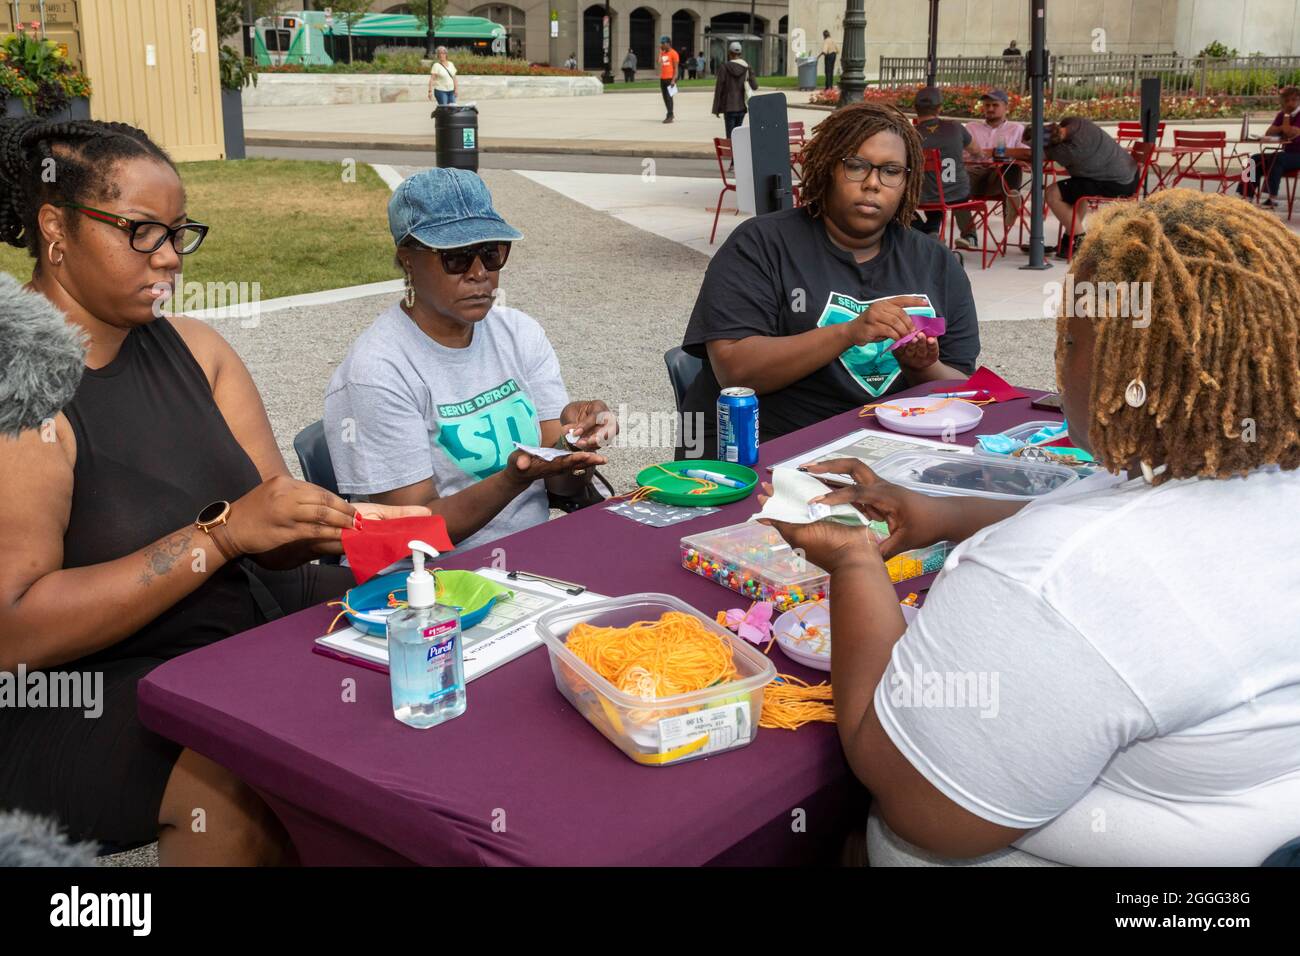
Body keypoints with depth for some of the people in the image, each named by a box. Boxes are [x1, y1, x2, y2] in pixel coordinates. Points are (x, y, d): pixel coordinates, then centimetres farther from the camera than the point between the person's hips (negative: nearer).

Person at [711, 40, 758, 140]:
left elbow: (719, 88, -6)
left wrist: (716, 108, -1)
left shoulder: (725, 67, -7)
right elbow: (754, 86, -1)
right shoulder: (746, 67, 0)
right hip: (741, 106, 4)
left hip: (729, 107, -4)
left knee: (730, 136, -3)